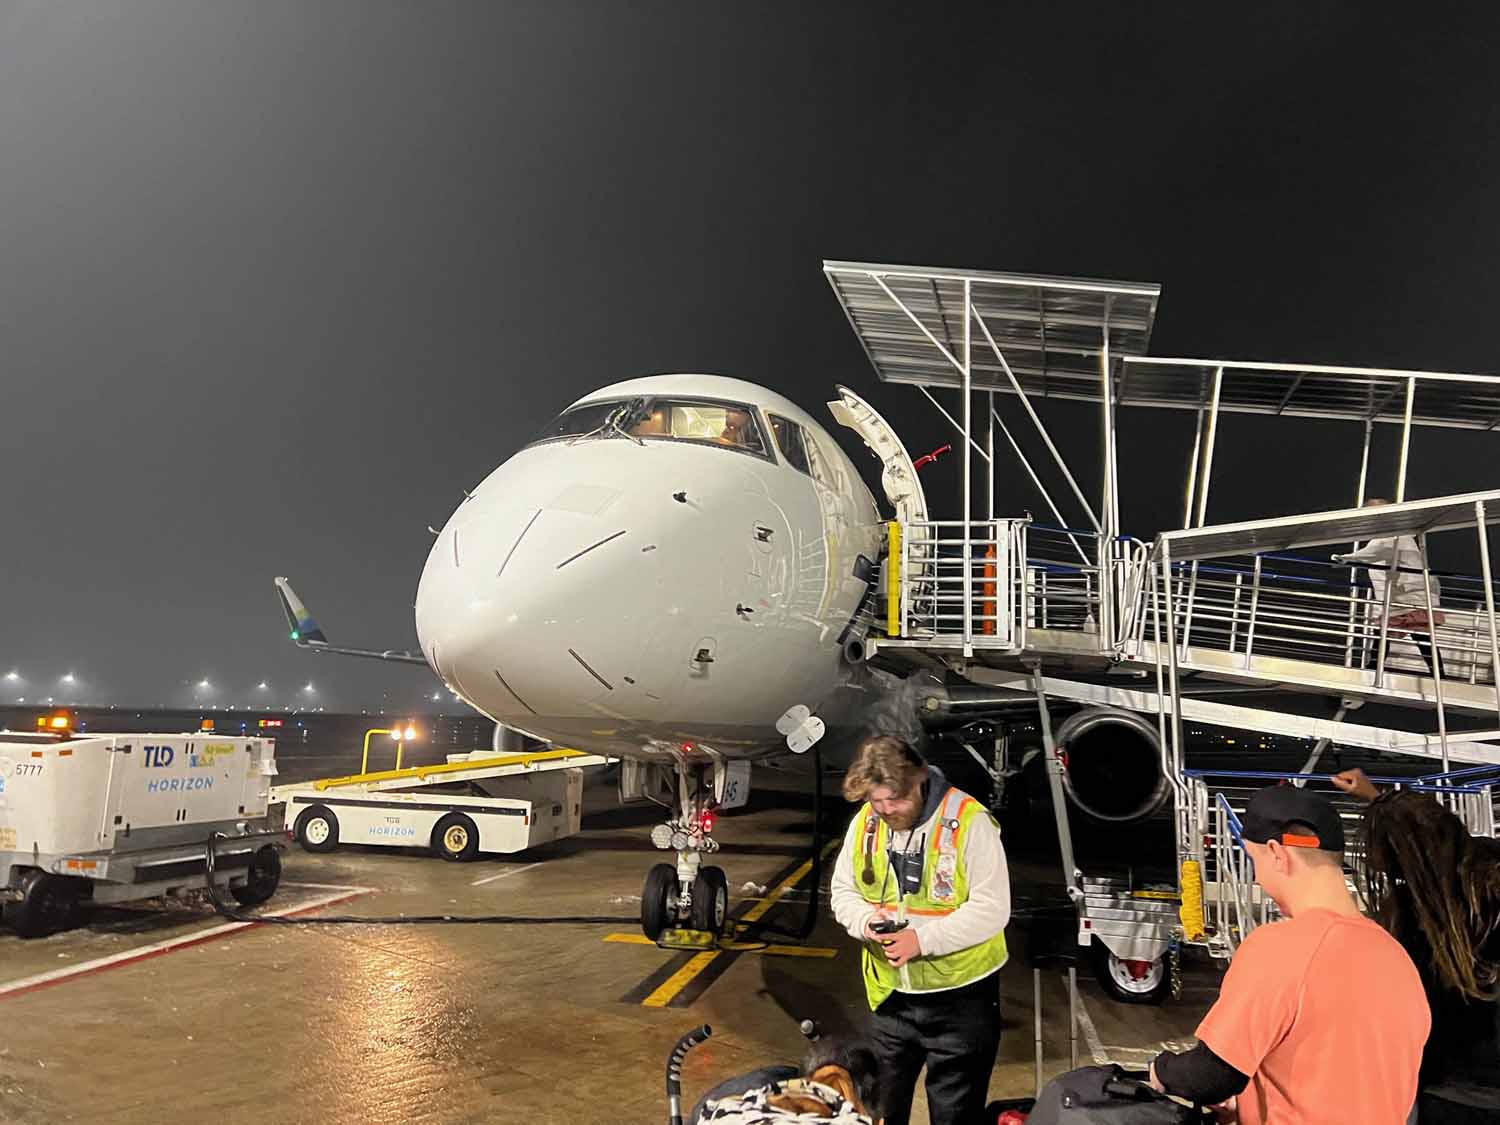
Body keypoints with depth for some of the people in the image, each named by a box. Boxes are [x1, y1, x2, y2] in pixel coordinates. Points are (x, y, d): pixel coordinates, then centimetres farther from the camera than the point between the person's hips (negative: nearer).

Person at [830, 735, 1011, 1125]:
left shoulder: (968, 821, -19)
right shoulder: (864, 823, -2)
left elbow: (992, 909, -19)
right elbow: (843, 892, 8)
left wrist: (923, 939, -26)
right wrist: (866, 920, -14)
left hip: (960, 995, -5)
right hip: (890, 994, 5)